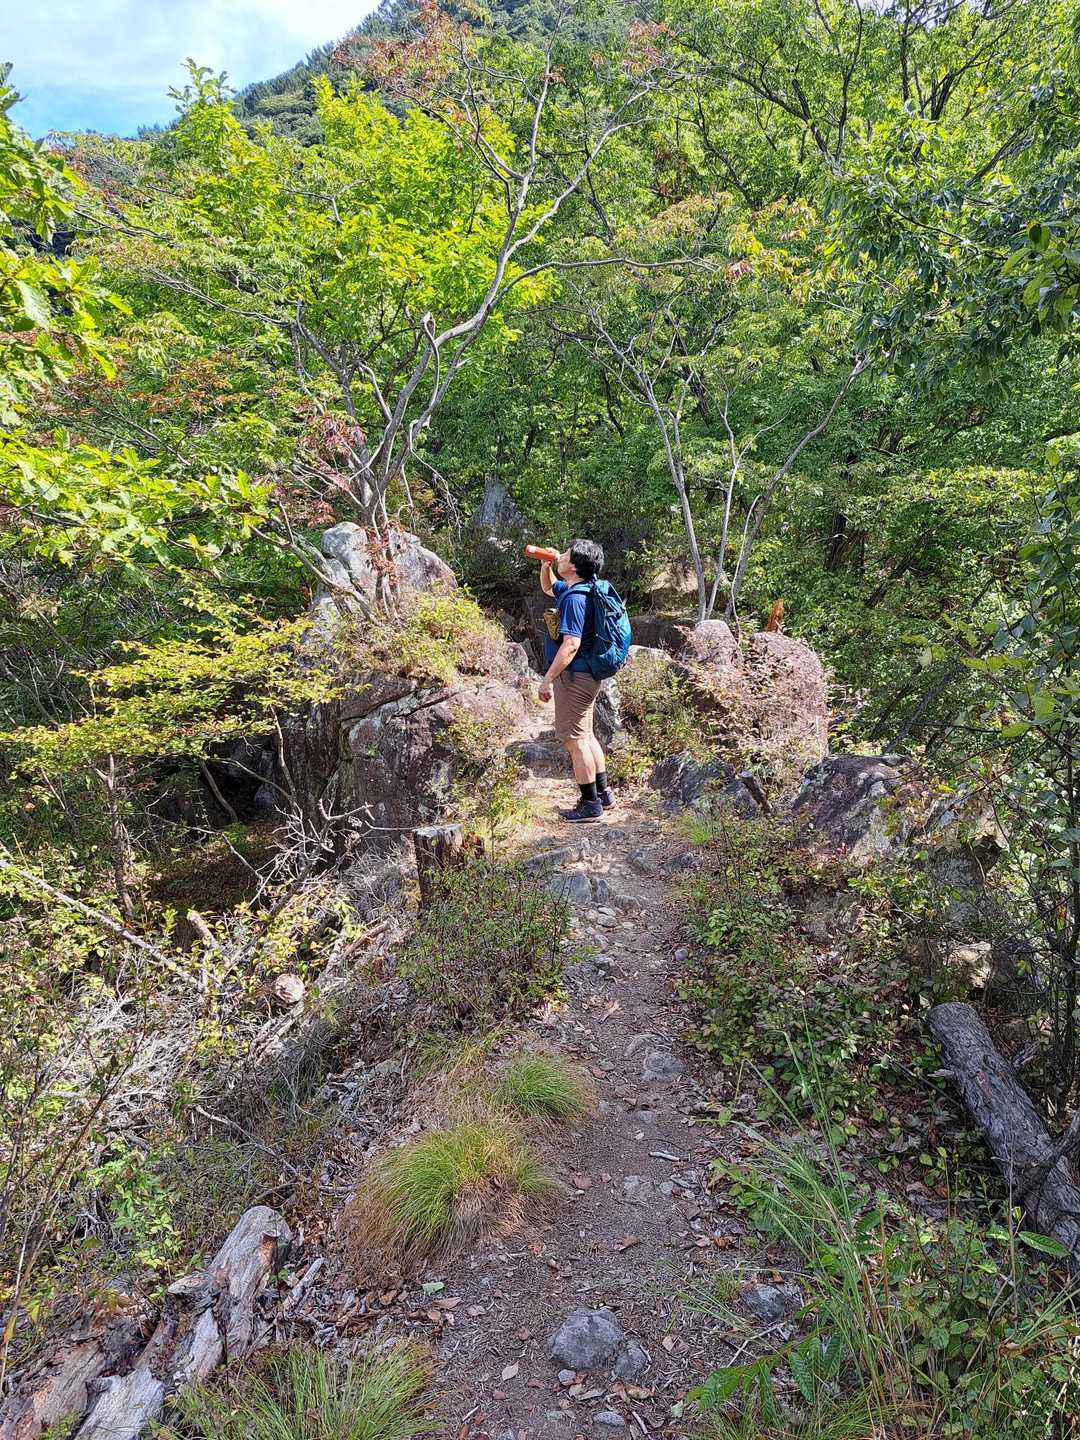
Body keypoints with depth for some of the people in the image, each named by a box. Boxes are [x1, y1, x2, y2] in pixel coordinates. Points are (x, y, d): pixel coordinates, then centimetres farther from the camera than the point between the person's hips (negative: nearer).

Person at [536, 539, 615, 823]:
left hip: (573, 676, -10)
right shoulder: (573, 590, 10)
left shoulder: (574, 598, -20)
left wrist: (548, 679, -22)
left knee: (574, 740, -1)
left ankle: (590, 805, 8)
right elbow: (548, 587, 31)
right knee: (585, 735, 19)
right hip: (586, 675, 10)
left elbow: (571, 645, -26)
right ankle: (603, 794, 30)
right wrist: (545, 565, 11)